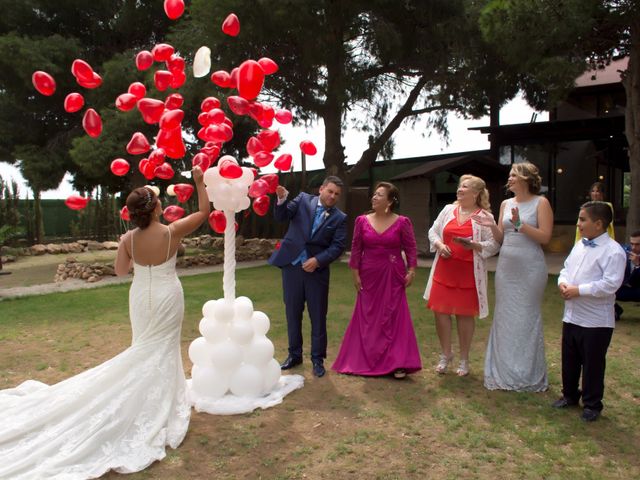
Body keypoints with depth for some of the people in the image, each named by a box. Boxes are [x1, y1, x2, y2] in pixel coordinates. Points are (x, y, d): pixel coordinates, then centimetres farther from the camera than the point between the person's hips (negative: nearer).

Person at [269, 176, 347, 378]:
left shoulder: (340, 217, 1)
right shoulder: (303, 199, 3)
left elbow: (338, 246, -5)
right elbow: (281, 216, -6)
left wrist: (317, 260, -18)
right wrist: (282, 199, -25)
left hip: (317, 270, -1)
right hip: (292, 265, 1)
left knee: (318, 317, 5)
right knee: (293, 313, 11)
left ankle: (317, 359, 19)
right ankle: (294, 355, 27)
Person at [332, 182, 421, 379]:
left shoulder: (402, 222, -5)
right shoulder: (362, 221, 1)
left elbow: (411, 248, 0)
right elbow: (356, 249, 3)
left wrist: (411, 271, -9)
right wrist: (355, 274, 0)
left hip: (393, 276, -2)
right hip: (369, 276, 2)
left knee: (395, 317, 2)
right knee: (368, 317, 9)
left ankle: (397, 363, 10)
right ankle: (367, 360, 23)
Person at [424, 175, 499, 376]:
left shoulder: (484, 216, -4)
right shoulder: (448, 210, 8)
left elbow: (493, 245, -7)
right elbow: (433, 232, 12)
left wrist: (474, 245, -23)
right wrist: (439, 245, -6)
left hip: (468, 272, -3)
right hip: (444, 270, 4)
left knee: (465, 314, 5)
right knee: (440, 311, 4)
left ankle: (464, 359, 21)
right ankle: (445, 354, 24)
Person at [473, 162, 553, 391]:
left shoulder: (540, 203, -4)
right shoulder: (506, 204, 10)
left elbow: (545, 237, -12)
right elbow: (501, 238, 10)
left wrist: (520, 224, -19)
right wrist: (492, 226, -8)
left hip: (530, 267, -5)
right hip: (506, 265, 5)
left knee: (527, 317, 2)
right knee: (505, 317, 9)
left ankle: (528, 374, 17)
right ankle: (505, 371, 22)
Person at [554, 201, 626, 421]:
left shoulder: (613, 251, -16)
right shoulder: (580, 246, 9)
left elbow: (610, 285, -24)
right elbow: (566, 268, 16)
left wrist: (579, 290, -22)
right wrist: (562, 283, -5)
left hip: (596, 321, -8)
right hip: (571, 316, 8)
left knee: (593, 363, 7)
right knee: (569, 360, 19)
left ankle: (592, 404, 24)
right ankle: (570, 395, 38)